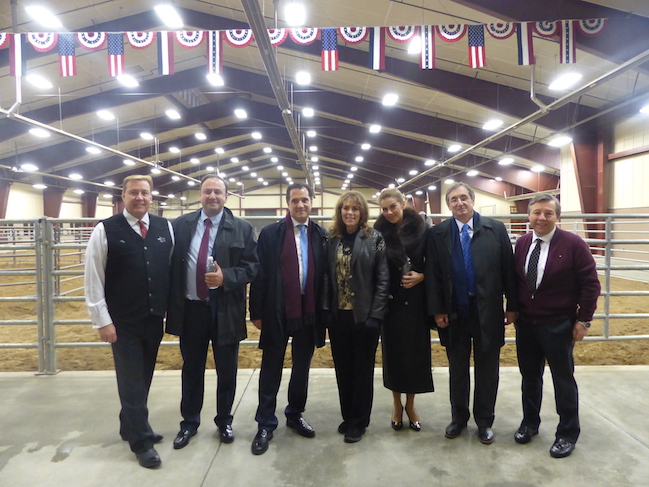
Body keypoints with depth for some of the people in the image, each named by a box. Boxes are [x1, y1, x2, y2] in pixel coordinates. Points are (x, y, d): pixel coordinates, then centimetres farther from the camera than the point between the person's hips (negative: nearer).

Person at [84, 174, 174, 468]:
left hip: (155, 318, 4)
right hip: (123, 322, -4)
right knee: (132, 382, 8)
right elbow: (93, 279, -8)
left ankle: (130, 427, 40)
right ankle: (142, 441, 25)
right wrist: (102, 321, -10)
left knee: (143, 379, 18)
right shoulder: (105, 231, -8)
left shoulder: (165, 228, 2)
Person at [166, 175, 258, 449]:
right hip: (190, 309, 2)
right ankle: (189, 422, 35)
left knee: (226, 371, 12)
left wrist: (225, 277, -20)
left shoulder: (242, 229, -2)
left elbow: (252, 267, -5)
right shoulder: (181, 225, 4)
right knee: (191, 369, 16)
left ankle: (224, 421, 33)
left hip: (226, 310, -1)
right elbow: (169, 264, 4)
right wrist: (170, 303, -2)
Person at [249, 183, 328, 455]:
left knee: (302, 366, 16)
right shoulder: (270, 234, -3)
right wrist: (257, 312, -7)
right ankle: (266, 425, 21)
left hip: (309, 312, 3)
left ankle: (296, 415, 35)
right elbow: (260, 274, -4)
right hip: (277, 311, -2)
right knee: (271, 369, 8)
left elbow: (326, 274, 5)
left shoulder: (322, 235, 4)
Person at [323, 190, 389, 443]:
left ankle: (359, 422, 25)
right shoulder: (332, 239, 5)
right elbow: (327, 277, 4)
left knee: (362, 370, 10)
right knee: (343, 369, 14)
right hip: (338, 315, 4)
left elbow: (382, 280, -8)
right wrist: (326, 310, -3)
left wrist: (375, 315, -13)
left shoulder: (374, 239, -5)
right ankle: (347, 416, 32)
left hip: (364, 315, -3)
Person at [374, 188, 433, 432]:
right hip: (390, 301, 0)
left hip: (416, 300, 0)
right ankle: (397, 404, 27)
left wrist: (421, 277, -13)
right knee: (393, 352, 8)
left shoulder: (421, 229, -3)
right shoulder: (379, 232, -1)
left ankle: (410, 404, 27)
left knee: (415, 352, 7)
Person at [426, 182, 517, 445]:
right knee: (457, 369, 15)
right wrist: (437, 310, -6)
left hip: (488, 311, 0)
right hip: (454, 312, 1)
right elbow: (433, 275, -2)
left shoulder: (495, 229, -2)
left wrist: (512, 306, -2)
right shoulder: (437, 234, -2)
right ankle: (458, 417, 34)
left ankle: (484, 421, 31)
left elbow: (508, 269, -1)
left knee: (487, 369, 12)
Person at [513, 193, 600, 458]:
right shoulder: (521, 243, 2)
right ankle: (530, 423, 36)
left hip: (558, 326, -4)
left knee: (563, 380, 10)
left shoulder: (573, 244, -12)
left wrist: (583, 320, -10)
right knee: (529, 376, 17)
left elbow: (590, 284, -10)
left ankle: (567, 434, 27)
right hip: (525, 324, 4)